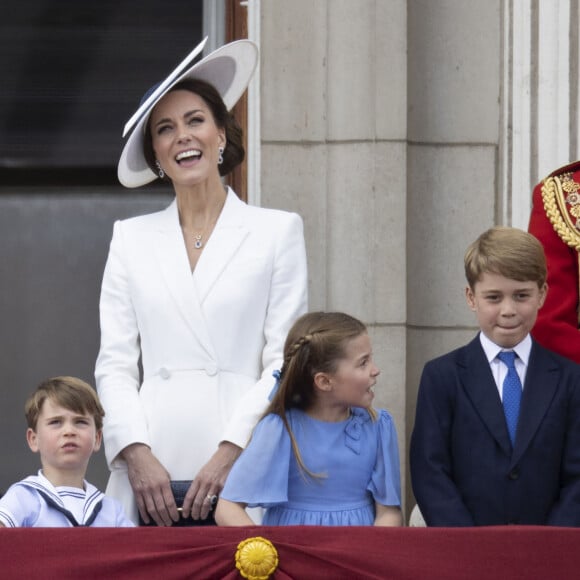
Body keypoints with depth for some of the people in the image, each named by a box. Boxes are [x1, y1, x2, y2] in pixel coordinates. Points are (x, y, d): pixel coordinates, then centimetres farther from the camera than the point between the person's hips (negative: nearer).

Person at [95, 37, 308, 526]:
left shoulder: (278, 232, 8)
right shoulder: (131, 239, 14)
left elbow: (285, 362, 1)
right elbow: (115, 365, 9)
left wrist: (230, 452, -9)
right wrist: (138, 456, -6)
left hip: (240, 473, -2)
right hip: (151, 477, 2)